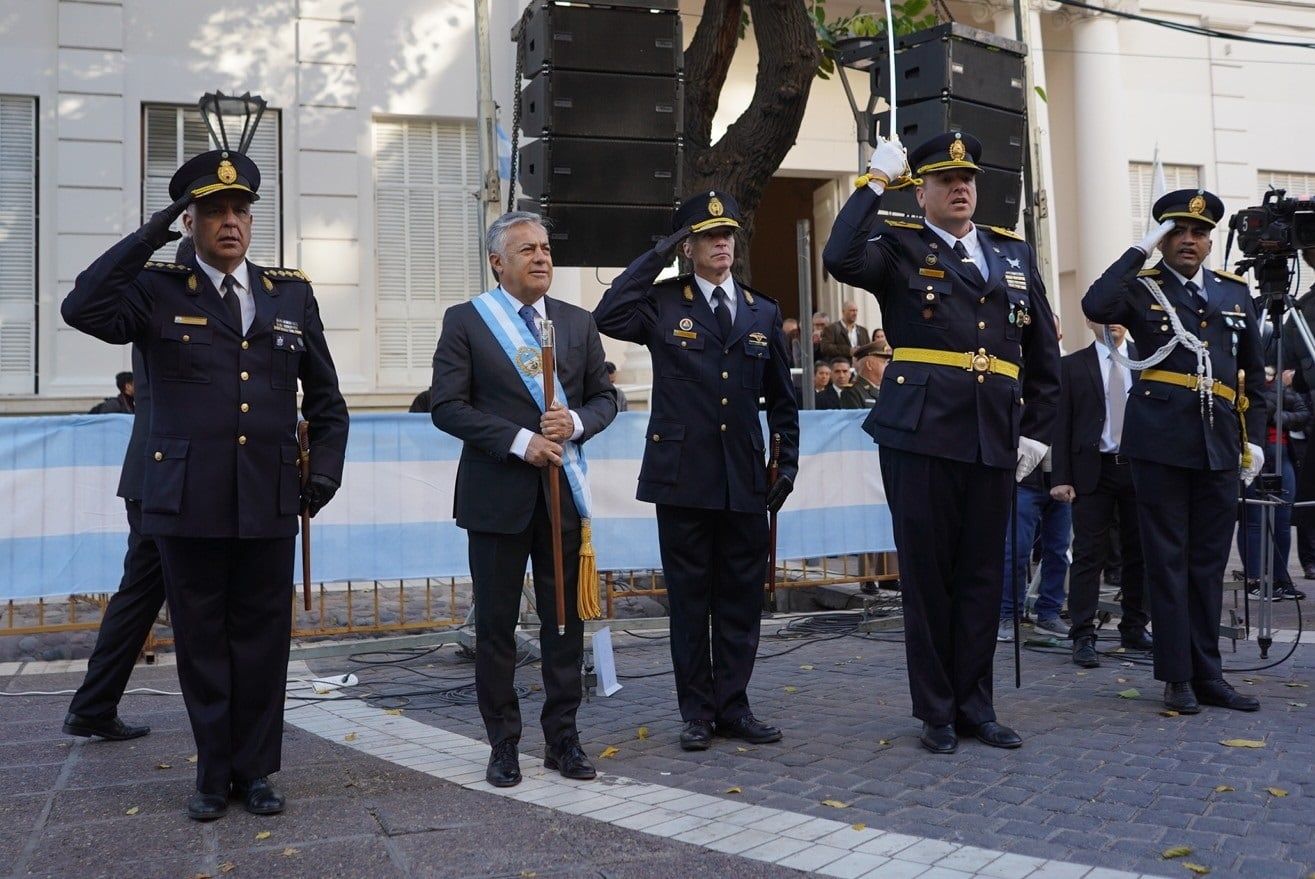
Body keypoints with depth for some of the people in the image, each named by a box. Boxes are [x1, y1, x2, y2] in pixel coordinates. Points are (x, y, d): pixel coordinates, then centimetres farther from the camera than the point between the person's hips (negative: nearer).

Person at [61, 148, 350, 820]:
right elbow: (83, 309, -17)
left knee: (263, 640, 8)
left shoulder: (292, 293, 10)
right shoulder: (158, 291, 3)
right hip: (187, 502, -1)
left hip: (269, 503, 2)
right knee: (201, 642, 8)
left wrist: (325, 469, 3)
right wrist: (150, 236, -14)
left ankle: (256, 769, 23)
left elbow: (325, 398, 14)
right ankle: (214, 772, 23)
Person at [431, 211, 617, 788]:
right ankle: (504, 745, 18)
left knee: (565, 621, 8)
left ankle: (563, 739, 21)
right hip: (497, 494, -3)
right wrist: (520, 440, -17)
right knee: (496, 625, 6)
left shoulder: (578, 322, 10)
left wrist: (575, 422, -11)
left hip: (562, 490, 3)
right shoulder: (465, 321, -1)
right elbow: (447, 406, -8)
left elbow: (604, 398, 12)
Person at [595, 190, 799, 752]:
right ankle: (697, 712, 17)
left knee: (742, 598, 8)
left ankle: (734, 707, 21)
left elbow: (782, 399, 16)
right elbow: (608, 318, -18)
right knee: (690, 599, 5)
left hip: (745, 480, 3)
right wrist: (654, 258, -11)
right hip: (683, 476, -3)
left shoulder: (763, 314, 13)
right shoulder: (662, 303, 3)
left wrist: (788, 463, 8)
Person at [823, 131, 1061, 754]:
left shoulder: (1013, 252, 16)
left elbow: (1043, 351, 17)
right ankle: (936, 711, 16)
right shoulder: (898, 245, 3)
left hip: (994, 439, 4)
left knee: (982, 575, 10)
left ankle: (975, 704, 23)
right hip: (920, 432, -4)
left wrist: (1038, 431, 9)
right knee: (927, 574, 4)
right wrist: (874, 181, -12)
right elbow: (840, 260, -20)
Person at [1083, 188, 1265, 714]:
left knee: (1209, 563, 10)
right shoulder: (1141, 287, 3)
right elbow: (1095, 307, -20)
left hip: (1219, 447, 4)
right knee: (1168, 561, 2)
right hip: (1161, 443, -4)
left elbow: (1253, 373, 18)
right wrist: (1140, 250, -12)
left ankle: (1208, 674, 19)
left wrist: (1254, 437, 11)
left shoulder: (1234, 292, 15)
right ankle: (1177, 677, 10)